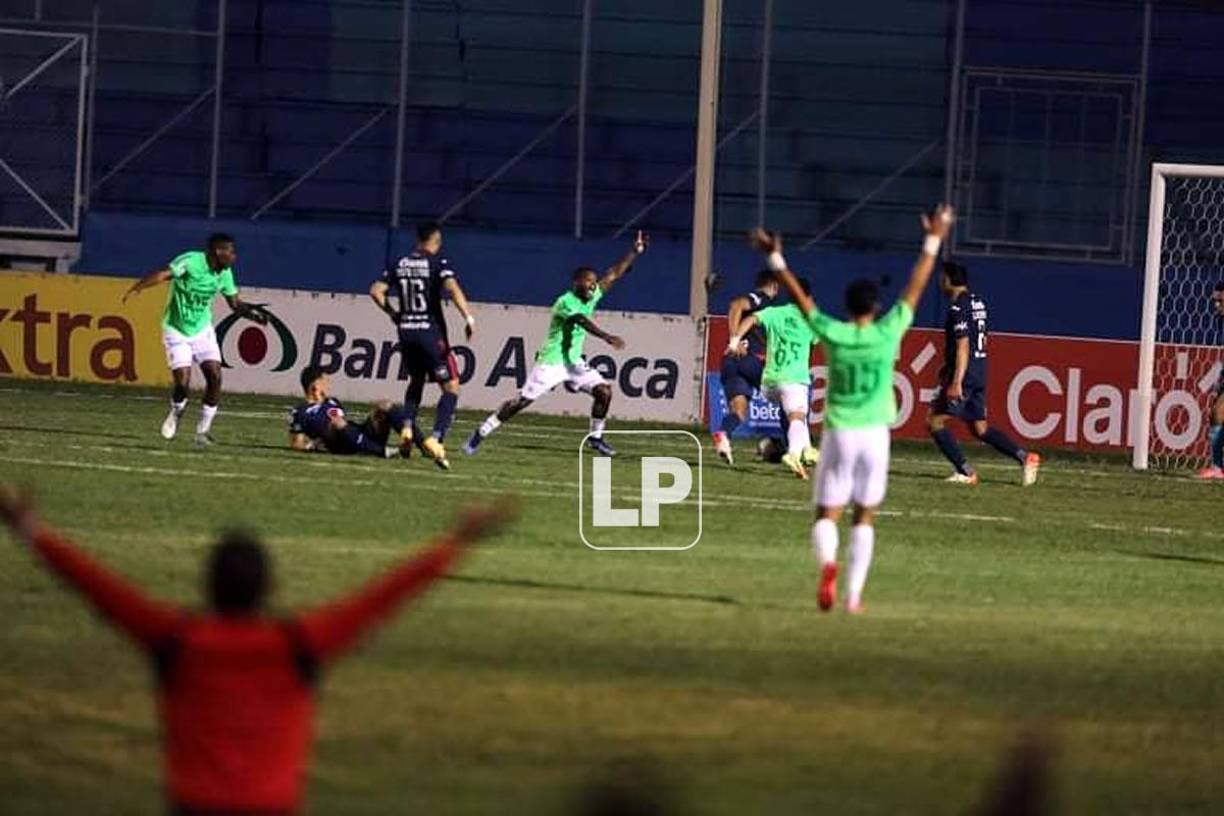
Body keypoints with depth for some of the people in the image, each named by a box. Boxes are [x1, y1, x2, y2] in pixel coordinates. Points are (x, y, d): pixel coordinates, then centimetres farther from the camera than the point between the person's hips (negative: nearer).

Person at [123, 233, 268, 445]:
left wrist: (249, 311, -10)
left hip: (202, 330, 5)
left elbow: (234, 302, 11)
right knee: (182, 382, -13)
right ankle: (176, 412, 23)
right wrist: (137, 288, -50)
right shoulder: (191, 261, -22)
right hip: (176, 331, -5)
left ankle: (203, 429, 4)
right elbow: (163, 274, -35)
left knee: (214, 376, -9)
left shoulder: (224, 273, -1)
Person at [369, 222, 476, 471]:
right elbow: (452, 287, -23)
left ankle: (407, 427, 11)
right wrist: (469, 317, -24)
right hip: (430, 331, -5)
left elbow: (376, 290, 4)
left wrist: (392, 313, 16)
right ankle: (436, 438, -17)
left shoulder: (401, 264, 7)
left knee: (416, 380, 28)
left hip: (406, 330, 5)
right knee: (451, 387, 0)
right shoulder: (437, 263, -7)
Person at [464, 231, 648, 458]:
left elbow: (613, 274, 11)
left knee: (604, 391, -4)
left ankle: (595, 437, 12)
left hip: (574, 361, 8)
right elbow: (583, 322, -38)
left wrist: (634, 252, 6)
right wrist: (606, 337, -52)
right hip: (551, 361, -8)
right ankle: (481, 433, 2)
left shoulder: (592, 297, 4)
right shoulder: (566, 302, -21)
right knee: (523, 400, -7)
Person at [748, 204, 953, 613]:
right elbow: (915, 287, 1)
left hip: (838, 433, 0)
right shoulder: (888, 333, -6)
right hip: (874, 434, 0)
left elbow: (799, 296, 5)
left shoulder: (832, 334, -6)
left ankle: (827, 562, -29)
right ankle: (854, 594, 6)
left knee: (827, 514, 3)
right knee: (865, 516, 11)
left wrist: (776, 258, 16)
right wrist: (933, 242, 9)